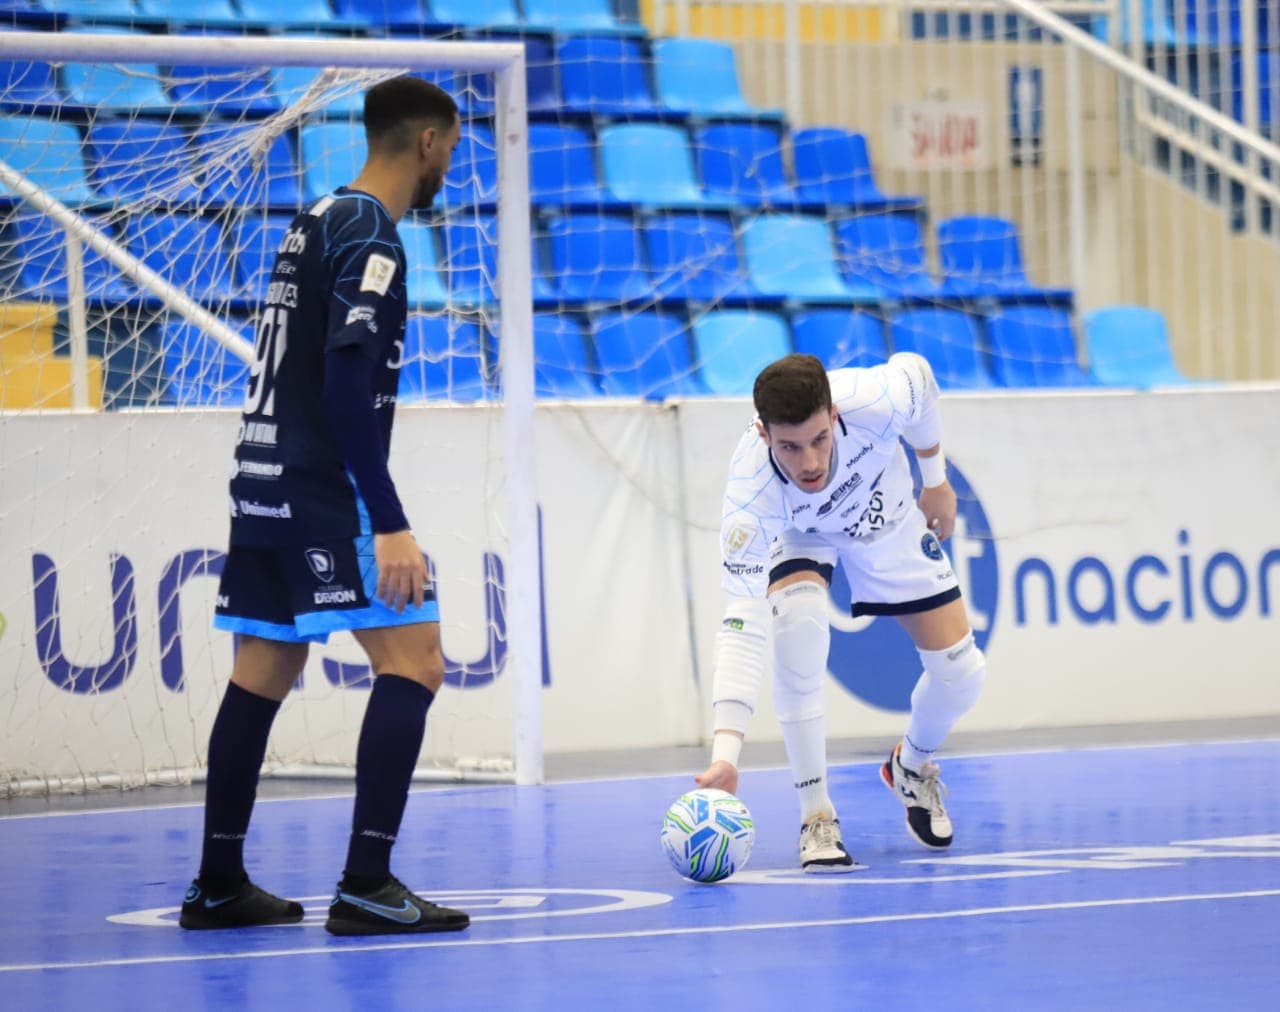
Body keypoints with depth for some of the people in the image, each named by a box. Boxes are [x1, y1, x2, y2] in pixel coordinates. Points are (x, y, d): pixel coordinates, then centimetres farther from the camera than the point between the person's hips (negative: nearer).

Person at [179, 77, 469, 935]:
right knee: (413, 664, -9)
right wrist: (390, 525, -22)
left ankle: (219, 887, 17)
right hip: (326, 490, -10)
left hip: (266, 481, 10)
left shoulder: (316, 223, 17)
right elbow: (348, 385, -20)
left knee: (263, 676, 13)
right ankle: (366, 887, -14)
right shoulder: (371, 236, -12)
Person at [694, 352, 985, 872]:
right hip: (795, 534, -3)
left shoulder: (875, 401, -41)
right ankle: (816, 818, -21)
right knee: (798, 618, -35)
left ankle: (913, 766, 35)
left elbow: (915, 371, -15)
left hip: (886, 518, 3)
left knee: (960, 673, -2)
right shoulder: (750, 493, -44)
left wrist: (936, 482, -1)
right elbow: (741, 625, -46)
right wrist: (725, 753, -55)